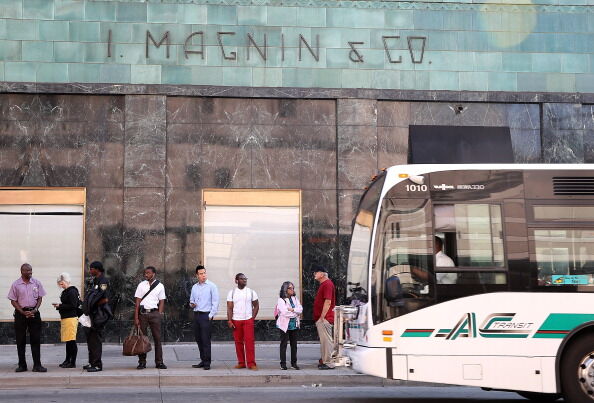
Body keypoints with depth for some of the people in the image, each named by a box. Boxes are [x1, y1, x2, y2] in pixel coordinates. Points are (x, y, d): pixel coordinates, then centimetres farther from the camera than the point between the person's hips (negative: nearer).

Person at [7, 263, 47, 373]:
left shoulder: (37, 283, 4)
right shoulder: (16, 285, -1)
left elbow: (40, 298, 8)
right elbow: (13, 301, 0)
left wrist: (35, 310, -8)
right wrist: (23, 312, -11)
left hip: (34, 313, 1)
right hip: (20, 313, -1)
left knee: (36, 339, -1)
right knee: (20, 340, 3)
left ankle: (37, 365, 0)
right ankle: (22, 365, 11)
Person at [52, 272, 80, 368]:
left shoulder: (72, 292, -12)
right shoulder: (65, 292, 17)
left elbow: (73, 306, -19)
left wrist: (60, 306, -14)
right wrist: (59, 306, 7)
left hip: (71, 318, -10)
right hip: (65, 318, 10)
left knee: (71, 341, -7)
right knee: (68, 341, 15)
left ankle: (73, 362, -4)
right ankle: (67, 360, 22)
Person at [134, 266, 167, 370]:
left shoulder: (160, 286, 8)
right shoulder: (141, 285, 6)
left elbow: (161, 302, 7)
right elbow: (137, 302, 3)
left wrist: (159, 314, -5)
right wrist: (136, 318, -4)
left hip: (154, 312, 0)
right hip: (142, 313, 0)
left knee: (157, 338, -1)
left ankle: (159, 362, 3)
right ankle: (142, 362, 7)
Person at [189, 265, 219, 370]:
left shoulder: (211, 286, -2)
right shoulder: (194, 287, 15)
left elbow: (215, 302, -5)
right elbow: (191, 300, 23)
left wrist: (211, 315, -10)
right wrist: (192, 304, 0)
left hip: (206, 315, -6)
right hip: (196, 314, 6)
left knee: (206, 339, -7)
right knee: (198, 338, 7)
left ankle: (207, 362, -2)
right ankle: (203, 360, 16)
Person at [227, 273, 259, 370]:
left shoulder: (251, 292, 6)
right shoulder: (232, 293, 4)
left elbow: (256, 306, 11)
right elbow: (229, 308, 1)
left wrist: (253, 318, 1)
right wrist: (229, 321, -9)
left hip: (248, 320, -1)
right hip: (236, 321, 1)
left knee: (249, 341, -8)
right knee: (238, 342, 3)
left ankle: (251, 363, -7)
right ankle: (241, 362, 10)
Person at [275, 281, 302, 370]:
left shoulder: (295, 299, 11)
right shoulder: (281, 300, -6)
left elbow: (300, 309, 0)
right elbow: (284, 312, -18)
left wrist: (292, 309, -15)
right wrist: (295, 312, -9)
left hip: (294, 325, 5)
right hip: (285, 325, -5)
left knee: (294, 344, 7)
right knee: (283, 344, -1)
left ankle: (294, 363, 15)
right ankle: (283, 364, 4)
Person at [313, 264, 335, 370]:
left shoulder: (327, 284, -14)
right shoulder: (323, 284, 18)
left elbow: (328, 302, -21)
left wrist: (322, 317, -20)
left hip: (324, 319, -11)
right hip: (321, 319, 11)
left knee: (326, 340, -8)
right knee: (323, 340, 15)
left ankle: (328, 363, -5)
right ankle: (324, 361, 22)